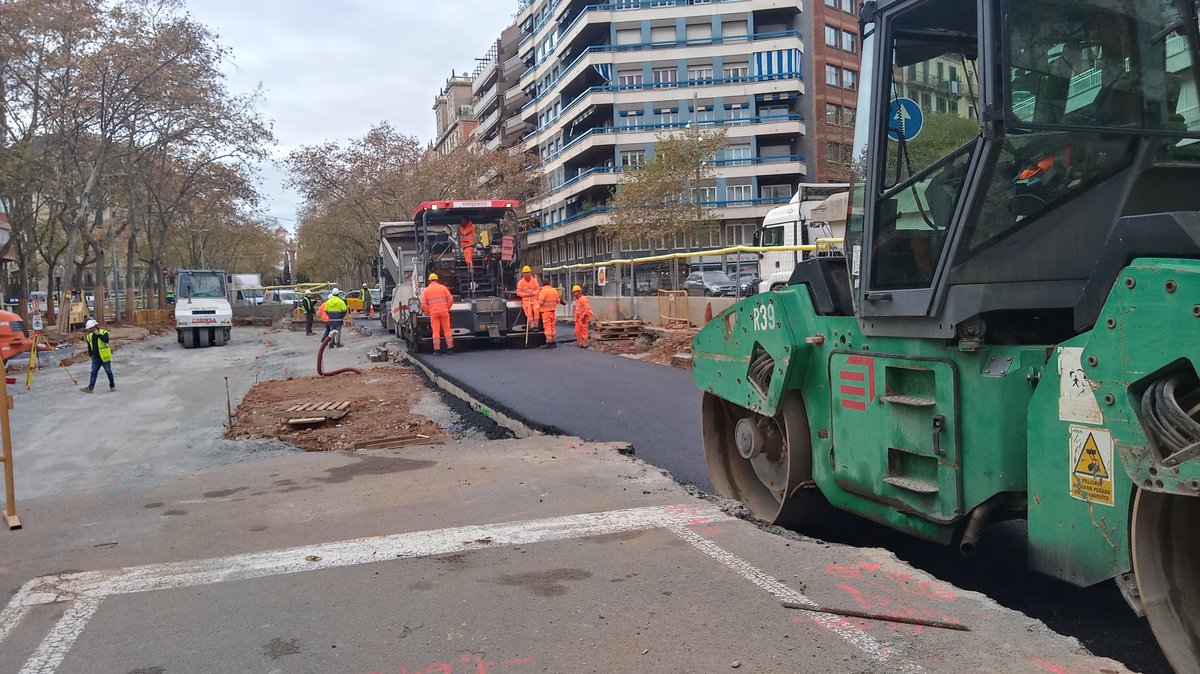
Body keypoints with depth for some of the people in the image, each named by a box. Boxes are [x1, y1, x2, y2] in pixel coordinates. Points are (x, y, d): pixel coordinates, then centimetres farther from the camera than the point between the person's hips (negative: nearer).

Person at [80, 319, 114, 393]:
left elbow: (106, 340, -30)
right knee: (93, 372, 3)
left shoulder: (103, 332, -10)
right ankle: (90, 387, 4)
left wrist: (98, 334, -30)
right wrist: (90, 354, 13)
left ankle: (112, 385, 20)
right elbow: (89, 347, 19)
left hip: (104, 357, -5)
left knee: (108, 371, 5)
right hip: (95, 358, 5)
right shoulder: (89, 336, 8)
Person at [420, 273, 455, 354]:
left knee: (436, 331, 1)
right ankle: (450, 348, 6)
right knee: (447, 330, 6)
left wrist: (428, 313, 12)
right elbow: (450, 300, 3)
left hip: (433, 313, -1)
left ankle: (437, 349, -2)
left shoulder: (426, 290, 6)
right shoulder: (443, 288, 7)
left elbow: (423, 305, 1)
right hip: (444, 312, 1)